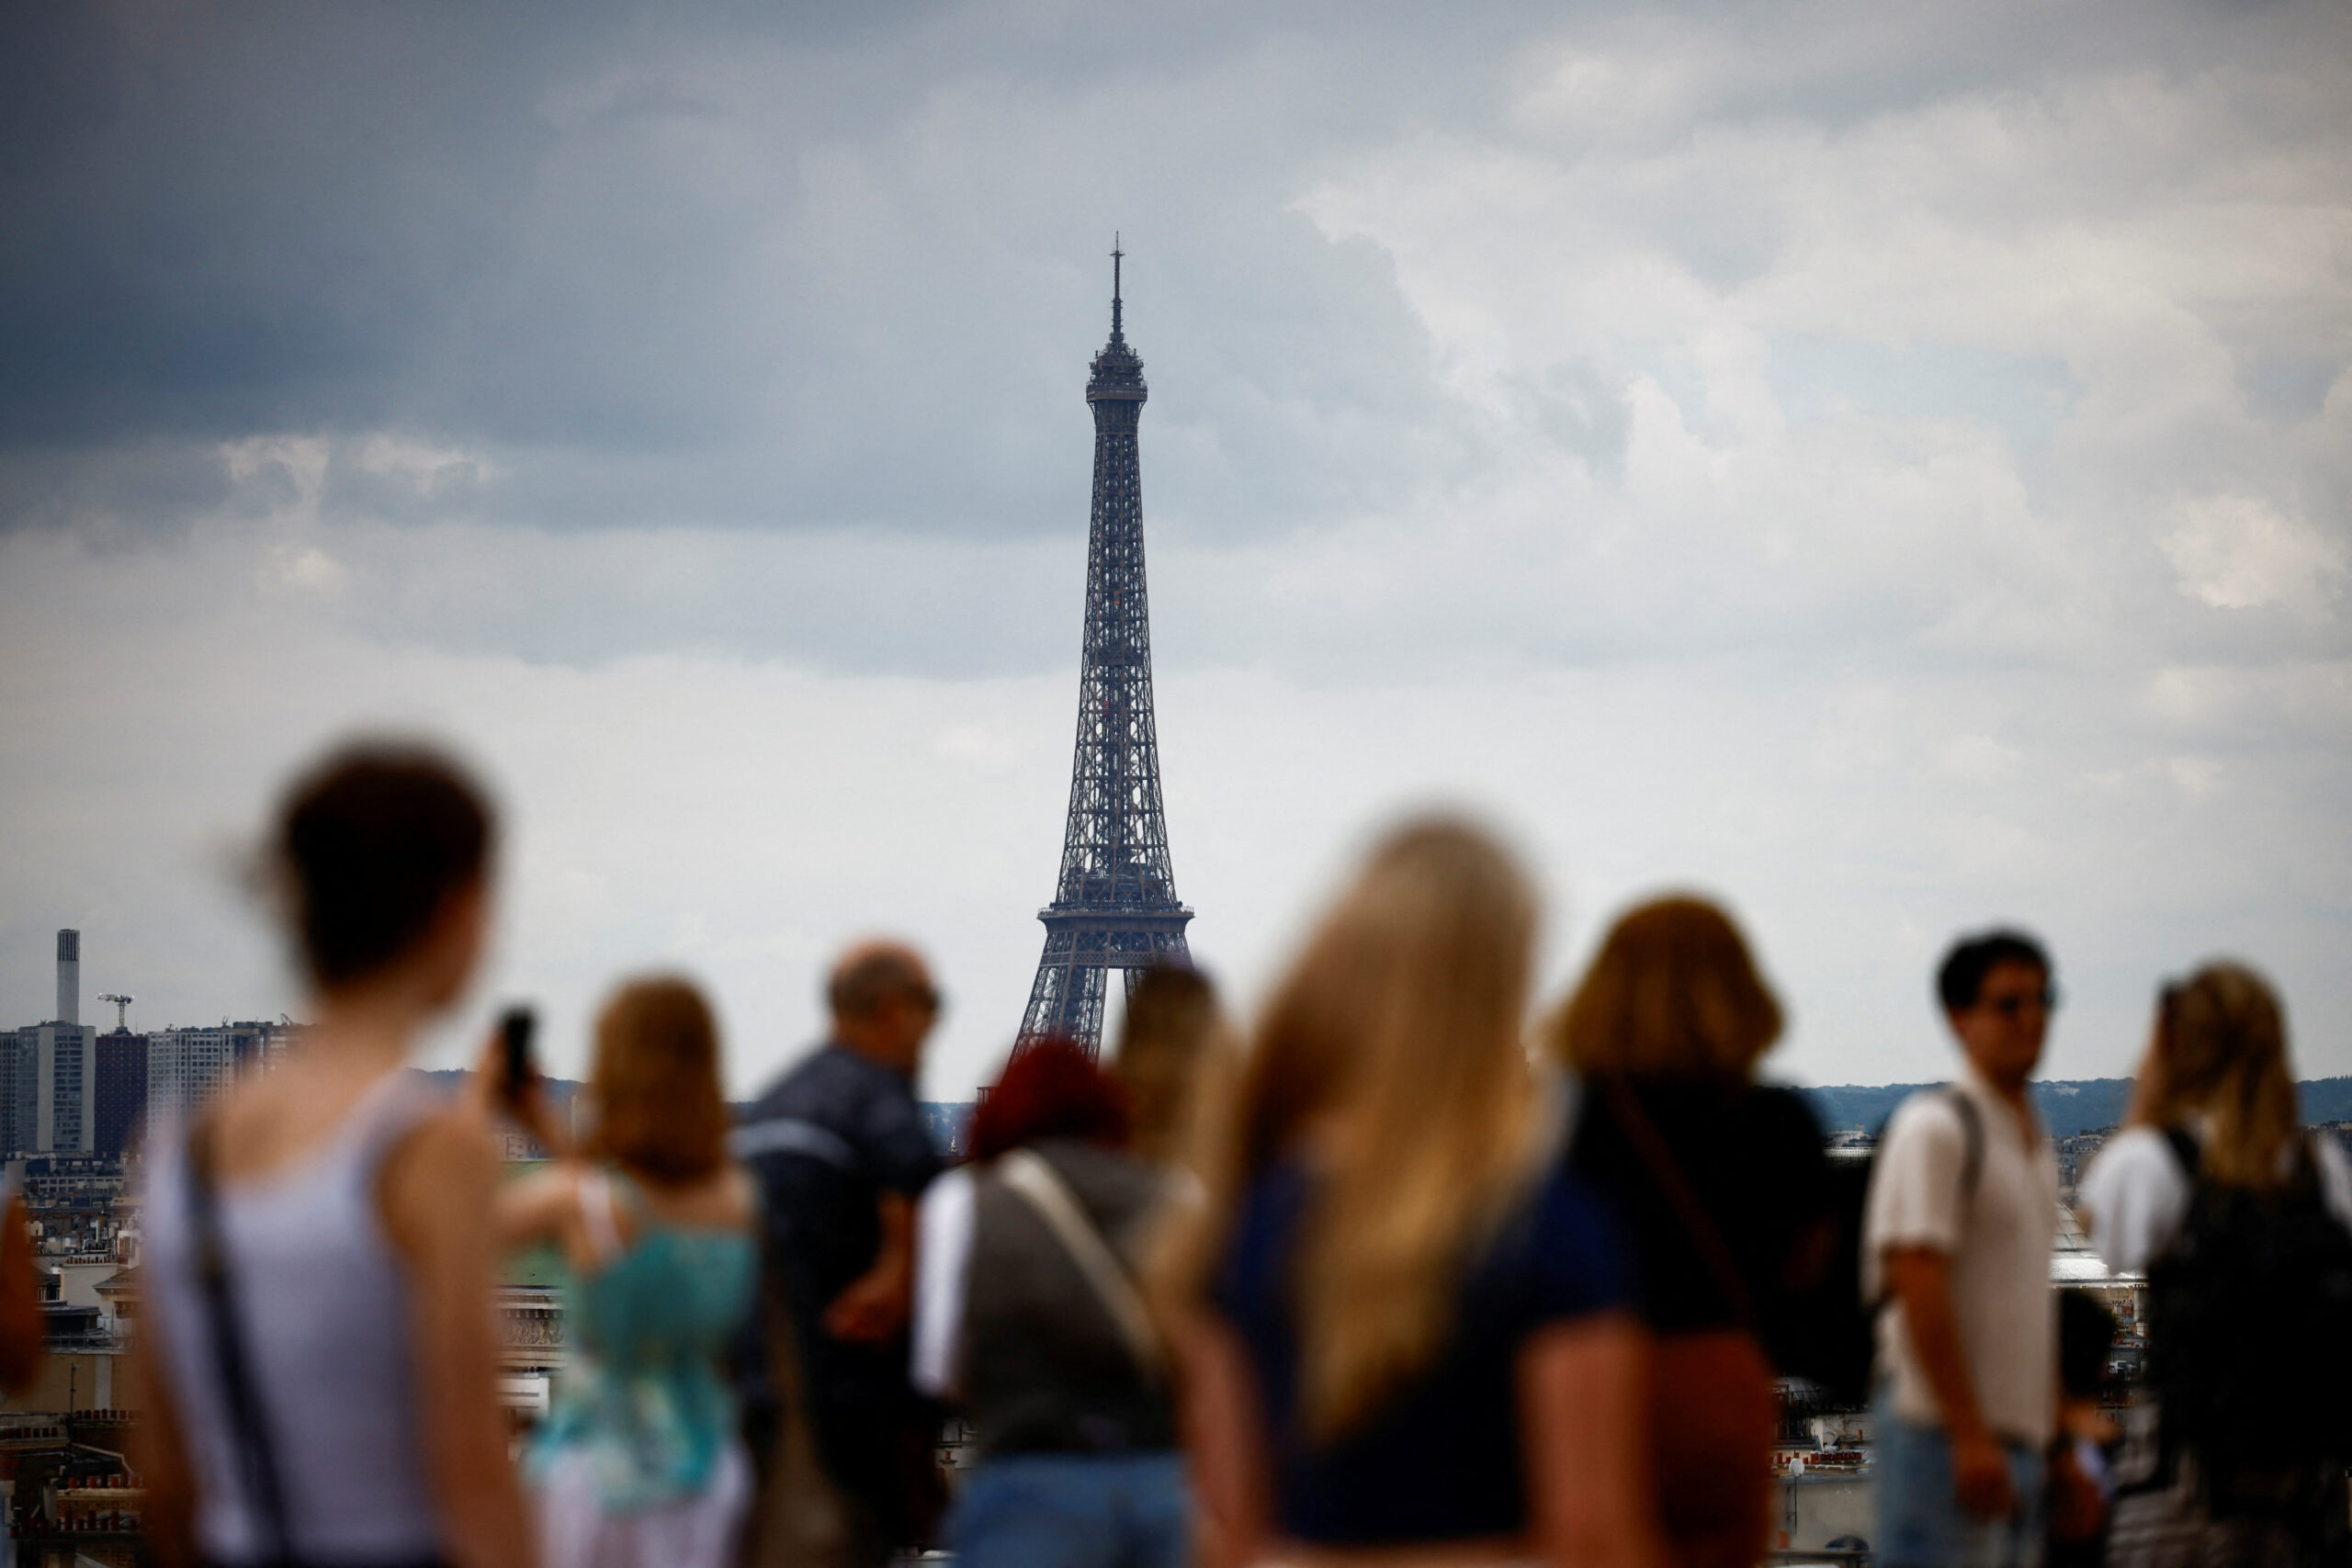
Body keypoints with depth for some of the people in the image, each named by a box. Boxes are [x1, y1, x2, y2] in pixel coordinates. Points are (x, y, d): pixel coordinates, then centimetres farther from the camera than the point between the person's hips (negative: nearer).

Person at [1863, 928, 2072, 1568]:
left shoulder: (2035, 1141, 18)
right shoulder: (1934, 1128, -9)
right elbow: (1920, 1291, -16)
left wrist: (2060, 1442, 19)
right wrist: (1970, 1435, -21)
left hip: (2019, 1435, 9)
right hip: (1944, 1432, -9)